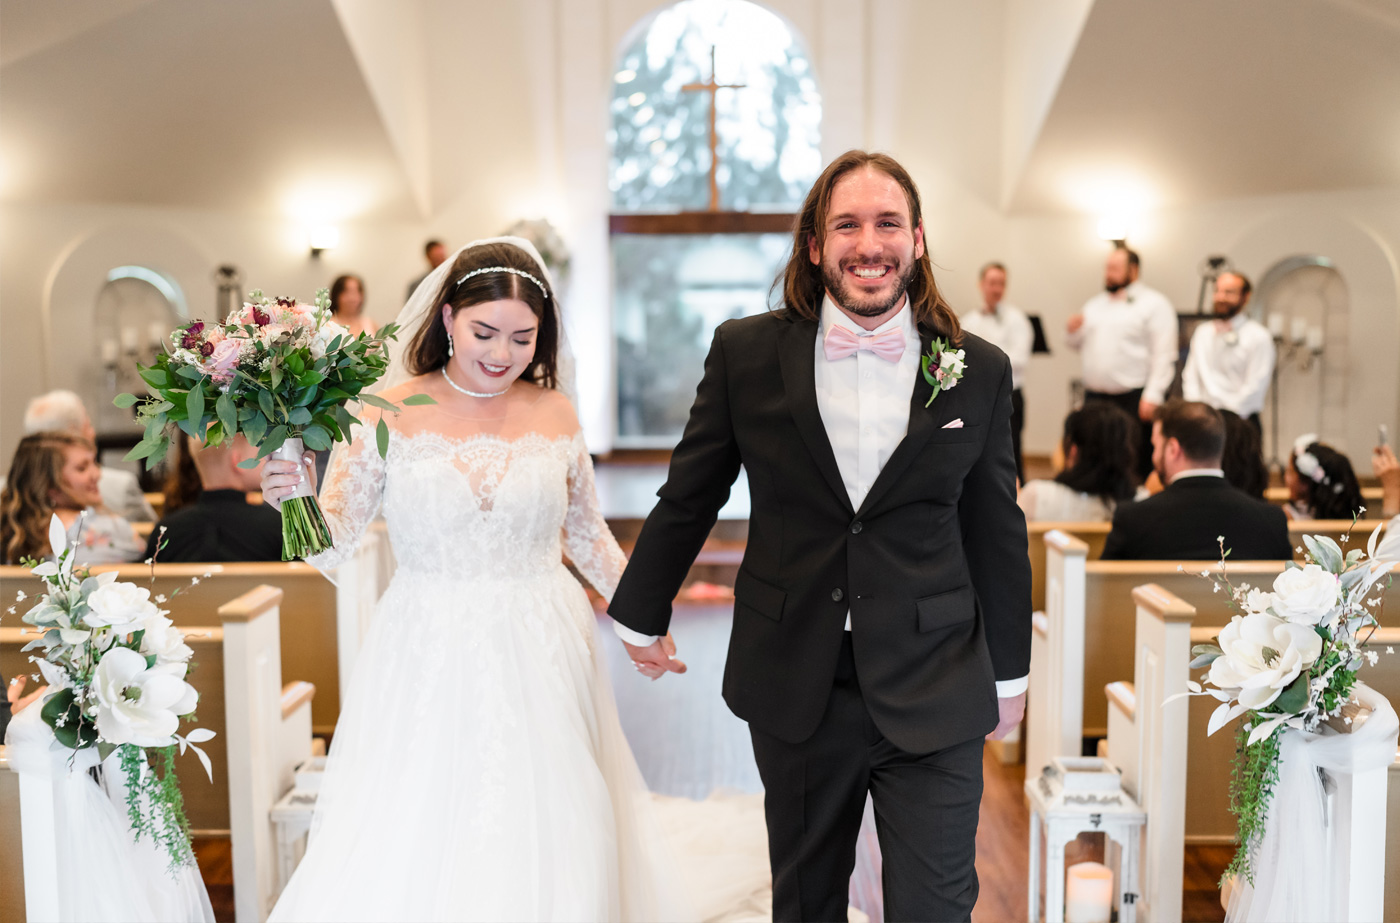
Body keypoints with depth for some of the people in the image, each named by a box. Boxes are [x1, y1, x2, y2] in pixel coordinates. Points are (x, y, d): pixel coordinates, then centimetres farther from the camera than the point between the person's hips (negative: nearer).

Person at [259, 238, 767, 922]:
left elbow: (585, 533, 14)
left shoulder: (554, 414, 2)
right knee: (402, 864, 0)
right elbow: (331, 542, -5)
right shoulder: (389, 411, -5)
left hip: (539, 659, 2)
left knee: (536, 848, 6)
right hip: (429, 661, -1)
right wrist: (292, 499, -25)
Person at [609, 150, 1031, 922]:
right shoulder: (745, 352, -4)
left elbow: (996, 531, 6)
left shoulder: (979, 372, -1)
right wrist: (641, 617, 15)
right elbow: (687, 497, 6)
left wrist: (1008, 671, 13)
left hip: (933, 693, 0)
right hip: (795, 690, 1)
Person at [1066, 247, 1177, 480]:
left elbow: (1164, 355, -10)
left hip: (1133, 399, -6)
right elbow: (1081, 347, 26)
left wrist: (1153, 396, -18)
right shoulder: (1095, 304, 19)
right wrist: (1074, 332, 3)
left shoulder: (1153, 303, -2)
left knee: (1138, 466, -6)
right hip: (1095, 396, 6)